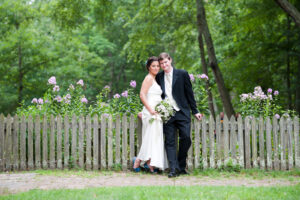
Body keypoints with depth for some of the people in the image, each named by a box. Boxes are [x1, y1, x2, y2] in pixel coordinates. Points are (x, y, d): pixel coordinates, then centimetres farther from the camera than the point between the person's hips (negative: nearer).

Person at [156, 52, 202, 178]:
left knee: (185, 139, -6)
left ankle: (181, 167, 10)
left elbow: (189, 93, 4)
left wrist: (195, 111, 4)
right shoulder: (159, 77, 8)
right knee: (169, 142, -3)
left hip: (182, 113, -2)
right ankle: (173, 169, -4)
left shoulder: (182, 74, 1)